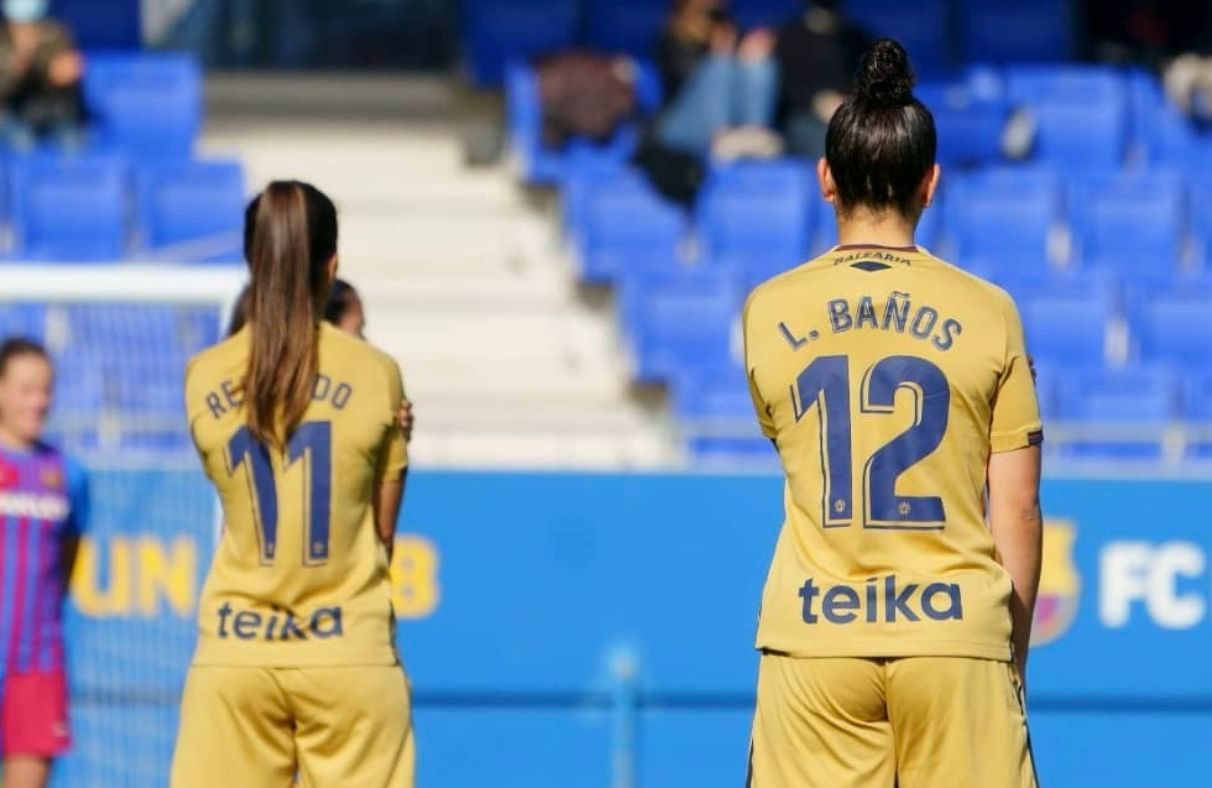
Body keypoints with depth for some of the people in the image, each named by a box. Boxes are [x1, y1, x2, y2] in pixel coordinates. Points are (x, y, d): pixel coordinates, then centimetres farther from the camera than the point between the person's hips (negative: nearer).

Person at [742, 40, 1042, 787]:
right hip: (956, 637, -1)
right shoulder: (988, 312, 0)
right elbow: (1018, 509, 1)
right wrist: (1012, 656, 11)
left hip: (815, 637, 1)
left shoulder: (769, 311, 4)